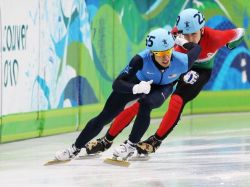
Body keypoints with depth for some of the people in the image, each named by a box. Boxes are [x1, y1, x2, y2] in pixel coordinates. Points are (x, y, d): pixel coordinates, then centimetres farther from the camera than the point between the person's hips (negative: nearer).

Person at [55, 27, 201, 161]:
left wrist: (182, 41, 3)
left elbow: (197, 48, -14)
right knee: (104, 117, -2)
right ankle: (75, 149, 15)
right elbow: (117, 84, -40)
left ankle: (131, 146, -14)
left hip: (162, 88, 0)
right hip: (138, 82, 0)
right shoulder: (142, 59, -40)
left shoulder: (181, 62, -37)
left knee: (145, 104, -34)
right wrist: (136, 88, -57)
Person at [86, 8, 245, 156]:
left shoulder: (213, 38, -34)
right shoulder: (176, 34, -30)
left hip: (200, 69, -2)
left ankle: (156, 141, -5)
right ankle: (106, 141, 1)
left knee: (177, 100, -28)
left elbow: (239, 33, -15)